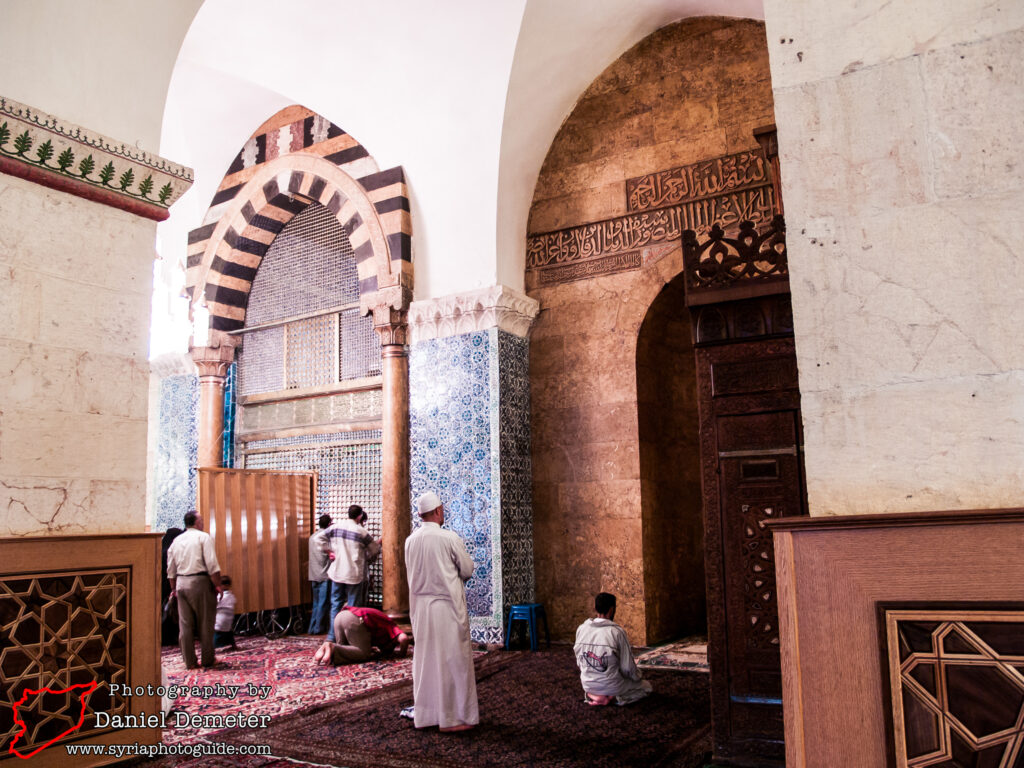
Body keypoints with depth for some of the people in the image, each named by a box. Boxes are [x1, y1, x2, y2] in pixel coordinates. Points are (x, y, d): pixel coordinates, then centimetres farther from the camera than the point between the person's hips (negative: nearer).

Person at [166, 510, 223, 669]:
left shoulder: (176, 541, 13)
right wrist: (217, 585, -8)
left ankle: (189, 662, 12)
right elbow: (212, 564, -13)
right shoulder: (203, 537, -5)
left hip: (181, 583, 6)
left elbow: (170, 569, 16)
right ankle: (207, 660, 10)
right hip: (200, 581, -5)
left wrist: (173, 588, 24)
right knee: (205, 623, 3)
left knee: (185, 624, 8)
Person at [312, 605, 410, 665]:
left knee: (345, 649, 24)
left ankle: (325, 649, -4)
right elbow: (404, 638, -4)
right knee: (364, 654, -3)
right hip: (355, 620, -8)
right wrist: (401, 653, 14)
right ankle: (333, 649, -22)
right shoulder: (391, 626, 16)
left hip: (340, 615, 9)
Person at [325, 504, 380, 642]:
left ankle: (332, 636, 14)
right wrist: (379, 542, 22)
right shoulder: (362, 532, -9)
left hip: (337, 572, 3)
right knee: (352, 606, 5)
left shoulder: (334, 528, 0)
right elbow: (374, 549, 4)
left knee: (335, 604, 13)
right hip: (354, 574, -3)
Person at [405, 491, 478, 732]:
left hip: (420, 606, 6)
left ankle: (425, 714, 22)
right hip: (447, 605, -5)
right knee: (453, 658, 3)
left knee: (424, 659, 13)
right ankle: (452, 717, 9)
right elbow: (468, 570, -5)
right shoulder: (449, 538, -14)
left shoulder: (411, 541, 1)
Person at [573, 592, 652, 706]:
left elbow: (579, 662, 4)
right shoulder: (617, 632, -20)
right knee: (646, 686, 19)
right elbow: (627, 667, -14)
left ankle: (593, 695, 12)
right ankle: (616, 698, -2)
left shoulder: (581, 629, -6)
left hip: (587, 685, 6)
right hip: (611, 687, -6)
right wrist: (638, 677, 7)